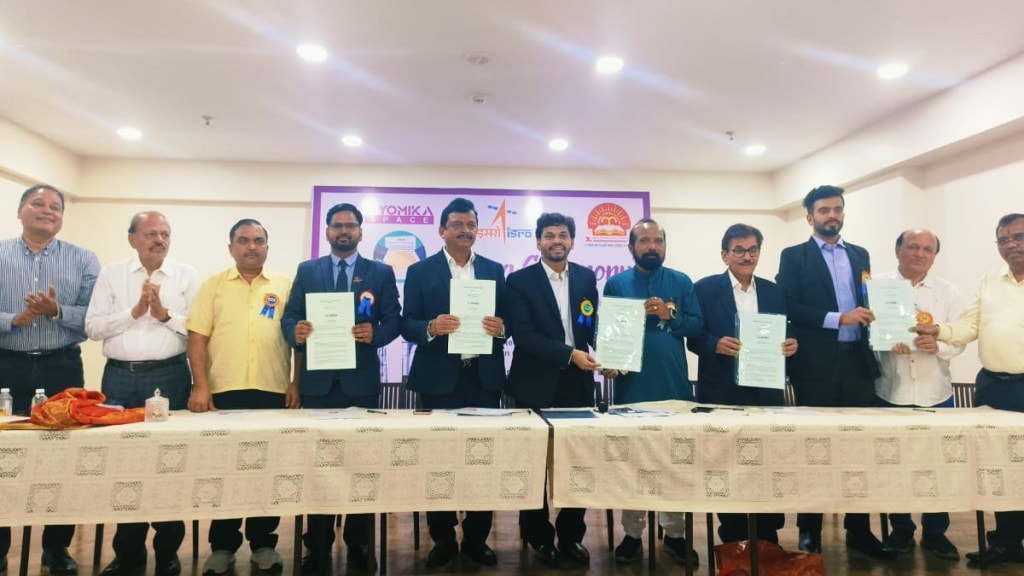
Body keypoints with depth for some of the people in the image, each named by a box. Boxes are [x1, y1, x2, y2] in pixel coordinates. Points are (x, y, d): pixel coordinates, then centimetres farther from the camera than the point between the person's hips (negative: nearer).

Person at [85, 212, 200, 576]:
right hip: (120, 376, 2)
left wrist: (166, 314, -14)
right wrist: (134, 311, -10)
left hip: (169, 375, -1)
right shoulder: (110, 274, 7)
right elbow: (93, 327, 0)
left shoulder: (186, 276, 3)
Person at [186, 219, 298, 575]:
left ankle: (263, 543, 20)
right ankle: (223, 546, 21)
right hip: (224, 390, 0)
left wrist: (295, 382, 0)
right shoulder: (213, 285, 7)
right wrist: (200, 386, -7)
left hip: (273, 391, 0)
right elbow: (197, 337, 2)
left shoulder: (285, 286, 7)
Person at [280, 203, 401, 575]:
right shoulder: (307, 271, 10)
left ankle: (358, 543, 20)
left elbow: (394, 320, 1)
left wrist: (374, 333, -20)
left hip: (361, 380, -1)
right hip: (318, 379, 1)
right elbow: (289, 317, 5)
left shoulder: (381, 273, 6)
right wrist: (296, 331, -18)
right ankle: (318, 545, 18)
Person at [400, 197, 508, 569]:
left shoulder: (494, 270, 10)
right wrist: (431, 327, -20)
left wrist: (501, 328, -12)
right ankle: (443, 539, 21)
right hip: (439, 378, -1)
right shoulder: (420, 271, 4)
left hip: (485, 377, 2)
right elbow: (407, 326, 0)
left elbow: (506, 321, 11)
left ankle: (477, 538, 20)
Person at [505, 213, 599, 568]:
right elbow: (523, 335, -13)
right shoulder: (520, 281, -4)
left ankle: (571, 536, 25)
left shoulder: (586, 277, 8)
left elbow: (595, 324, 10)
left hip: (577, 385, 3)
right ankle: (540, 538, 25)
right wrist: (569, 354, -19)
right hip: (537, 386, -3)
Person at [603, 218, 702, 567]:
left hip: (674, 385, 1)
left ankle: (675, 533, 19)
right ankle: (632, 534, 17)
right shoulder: (616, 284, 6)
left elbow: (697, 326, 1)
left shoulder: (681, 282, 7)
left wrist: (670, 315, -14)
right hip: (631, 385, -1)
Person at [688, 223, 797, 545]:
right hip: (722, 393, -3)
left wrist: (790, 344, -10)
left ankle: (768, 538, 19)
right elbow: (694, 339, -4)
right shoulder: (705, 289, -1)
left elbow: (783, 337, 12)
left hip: (766, 392, 3)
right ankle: (733, 539, 18)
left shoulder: (774, 292, 11)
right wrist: (717, 344, -23)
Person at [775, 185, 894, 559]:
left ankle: (859, 529, 17)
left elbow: (868, 303, 16)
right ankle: (809, 529, 15)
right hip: (816, 364, -4)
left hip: (857, 361, 4)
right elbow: (788, 308, -10)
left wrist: (867, 316, -5)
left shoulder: (860, 255, 17)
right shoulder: (794, 256, 1)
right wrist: (838, 318, -16)